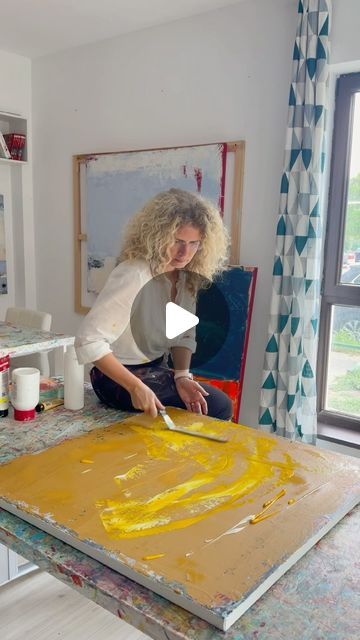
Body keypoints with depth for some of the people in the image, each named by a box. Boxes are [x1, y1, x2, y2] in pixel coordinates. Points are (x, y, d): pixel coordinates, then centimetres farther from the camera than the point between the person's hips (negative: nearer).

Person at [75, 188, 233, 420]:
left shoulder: (187, 275, -2)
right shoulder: (133, 276, -26)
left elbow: (184, 336, 5)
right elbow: (89, 341, -29)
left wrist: (182, 375, -12)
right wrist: (136, 387, -33)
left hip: (157, 370, 8)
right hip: (118, 378, -7)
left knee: (221, 405, 1)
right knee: (216, 406, -14)